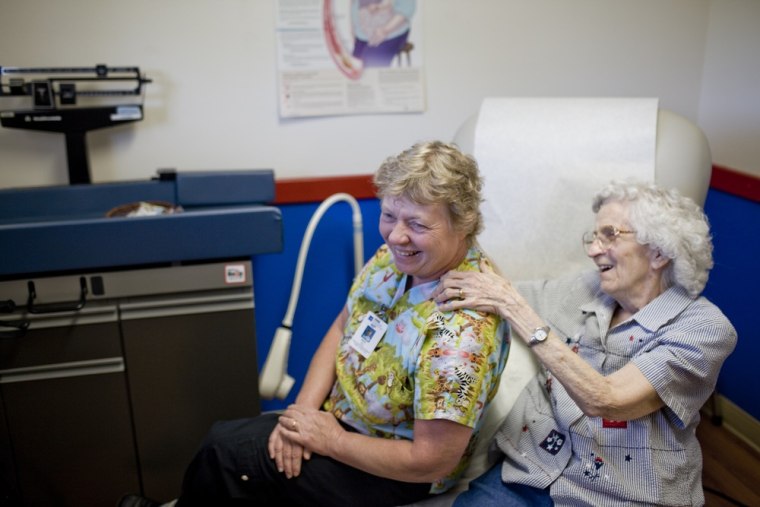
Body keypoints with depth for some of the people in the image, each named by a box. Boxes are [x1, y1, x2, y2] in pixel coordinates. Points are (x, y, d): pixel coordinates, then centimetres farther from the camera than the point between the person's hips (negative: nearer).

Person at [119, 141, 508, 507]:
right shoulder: (397, 254, -8)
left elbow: (432, 460, -26)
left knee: (225, 453, -8)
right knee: (222, 440, -1)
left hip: (397, 473, -7)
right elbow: (341, 329, 4)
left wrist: (331, 440, -17)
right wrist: (304, 409, -9)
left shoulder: (464, 330, -32)